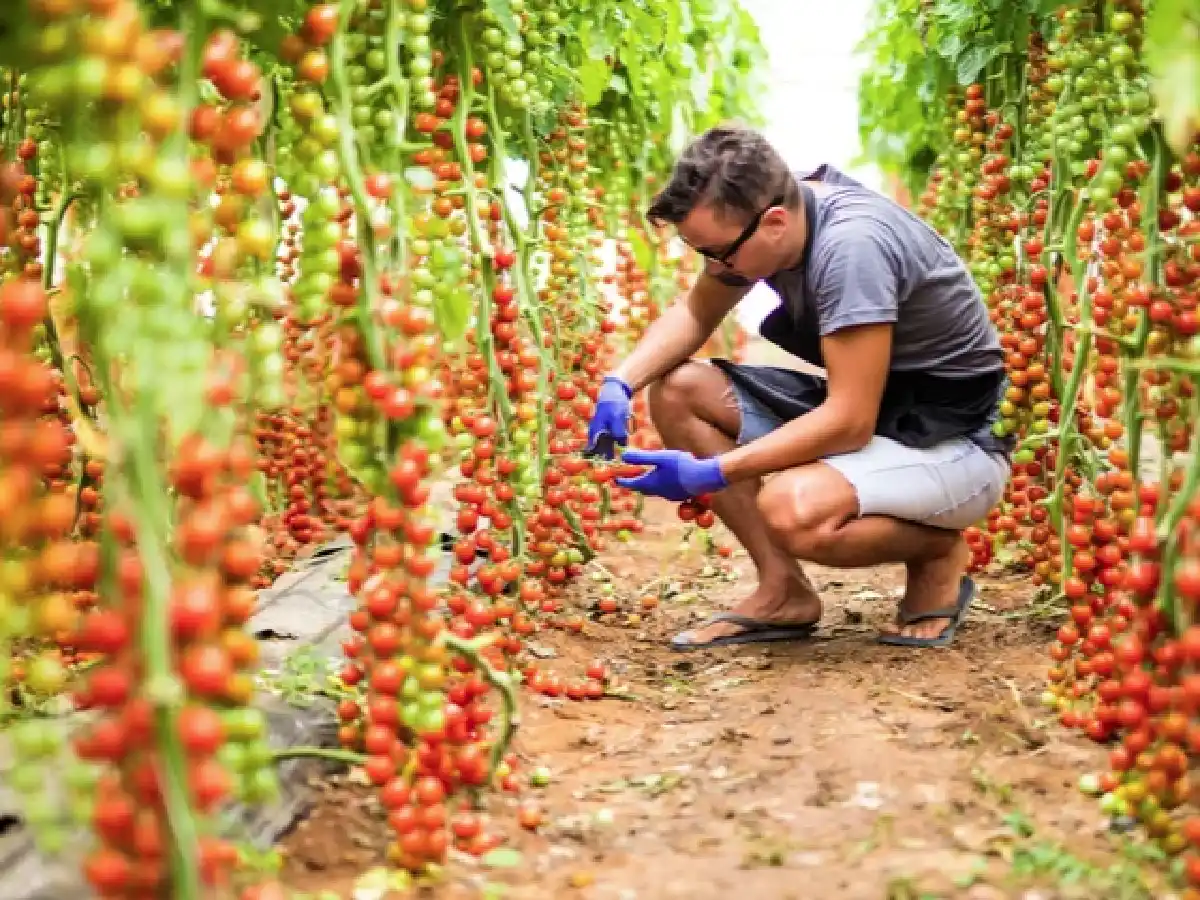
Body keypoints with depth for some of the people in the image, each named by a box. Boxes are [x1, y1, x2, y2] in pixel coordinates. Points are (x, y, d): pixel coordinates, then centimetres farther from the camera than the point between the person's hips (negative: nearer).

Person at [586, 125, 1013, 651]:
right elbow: (694, 314, 10)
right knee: (676, 391, -5)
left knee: (792, 510, -36)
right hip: (862, 406, 9)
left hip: (955, 442, -8)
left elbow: (849, 423, -31)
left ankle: (940, 550, -4)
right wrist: (619, 383, -8)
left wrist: (708, 474, -28)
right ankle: (784, 591, -1)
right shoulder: (755, 216, -6)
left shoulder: (850, 245, -30)